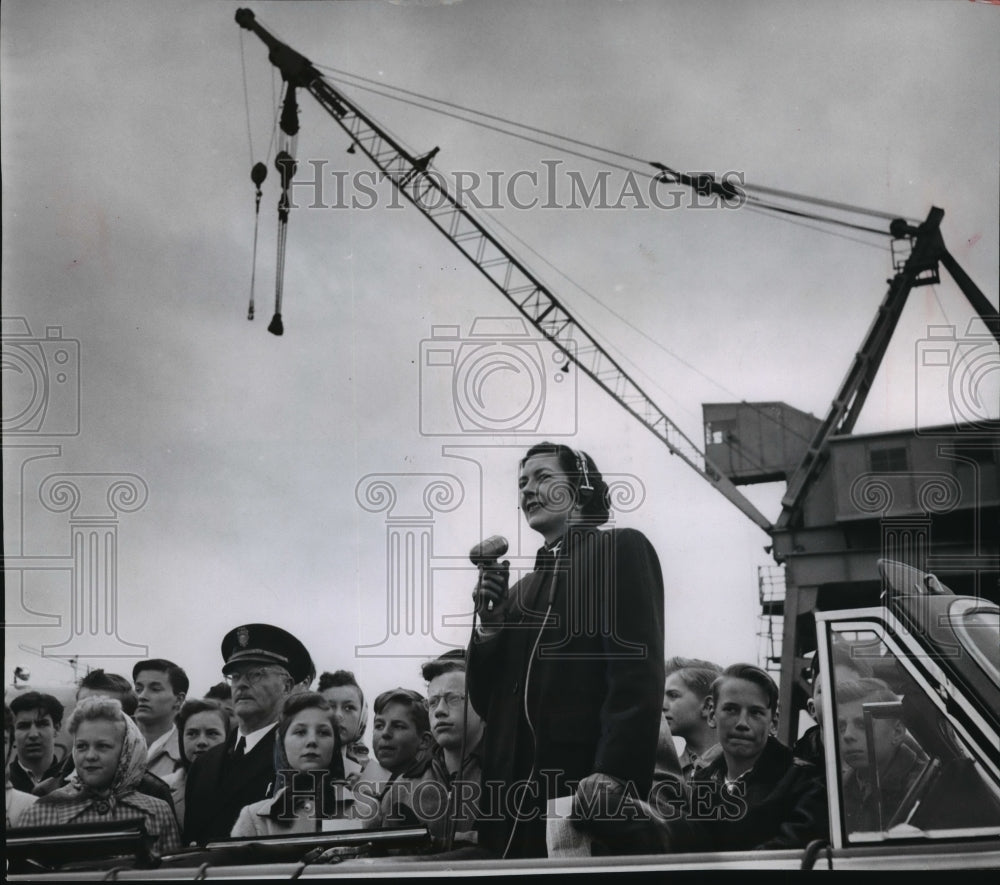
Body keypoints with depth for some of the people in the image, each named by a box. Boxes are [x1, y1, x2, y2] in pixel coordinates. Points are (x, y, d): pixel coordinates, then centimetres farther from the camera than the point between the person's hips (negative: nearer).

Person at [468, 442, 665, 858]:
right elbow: (486, 703, 19)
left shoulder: (621, 549, 3)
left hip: (587, 789, -6)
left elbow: (637, 672, -10)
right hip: (516, 797, 6)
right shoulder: (522, 590, 22)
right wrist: (489, 624, 4)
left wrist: (612, 773, -23)